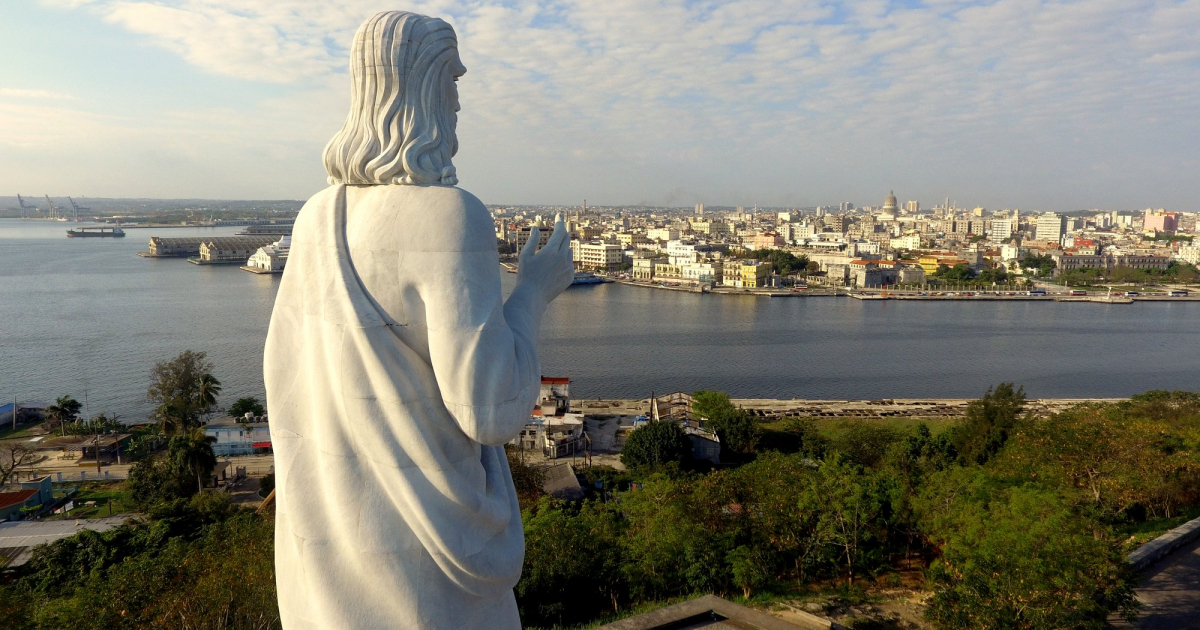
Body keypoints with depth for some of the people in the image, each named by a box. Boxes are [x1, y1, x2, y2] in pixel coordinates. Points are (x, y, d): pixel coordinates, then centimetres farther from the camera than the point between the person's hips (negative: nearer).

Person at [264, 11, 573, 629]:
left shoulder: (319, 217, 1)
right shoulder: (449, 215, -23)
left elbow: (285, 377, 10)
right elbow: (492, 412, -24)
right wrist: (536, 291, -9)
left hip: (325, 534, 7)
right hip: (424, 544, -7)